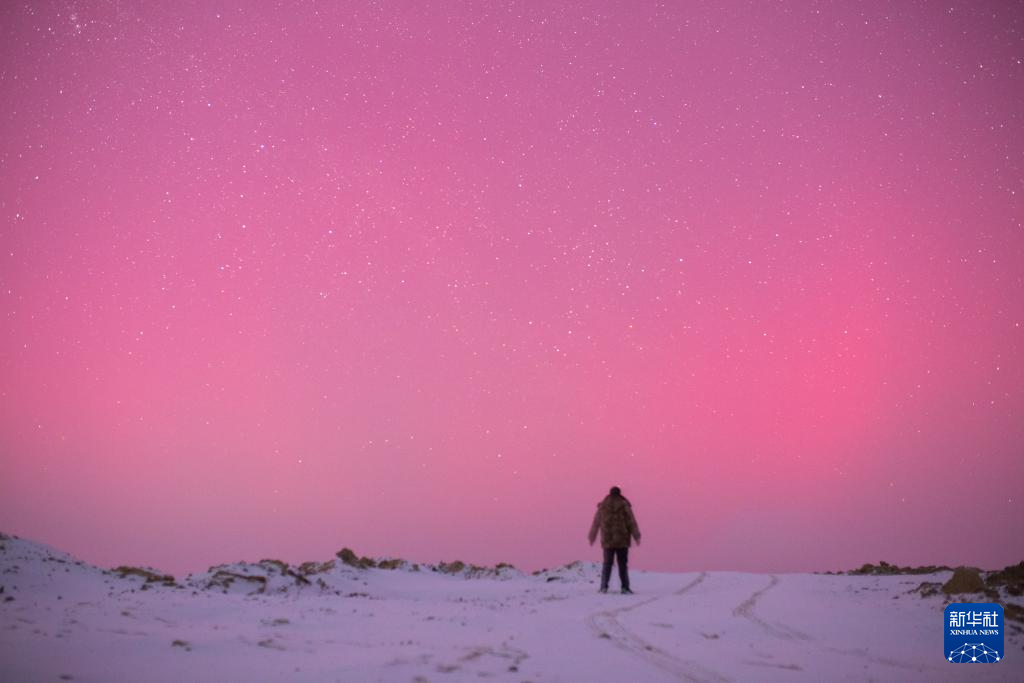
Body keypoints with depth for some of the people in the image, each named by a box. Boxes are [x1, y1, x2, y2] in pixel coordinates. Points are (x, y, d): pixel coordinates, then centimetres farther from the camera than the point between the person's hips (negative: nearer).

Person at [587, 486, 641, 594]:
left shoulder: (602, 506, 5)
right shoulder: (624, 505, -2)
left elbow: (596, 523, 11)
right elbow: (632, 522, -2)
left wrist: (591, 537, 20)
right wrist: (636, 536, 4)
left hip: (607, 541, 2)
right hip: (622, 541, -2)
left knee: (607, 564, 8)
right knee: (622, 564, 3)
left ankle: (604, 587, -1)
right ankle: (625, 587, 0)